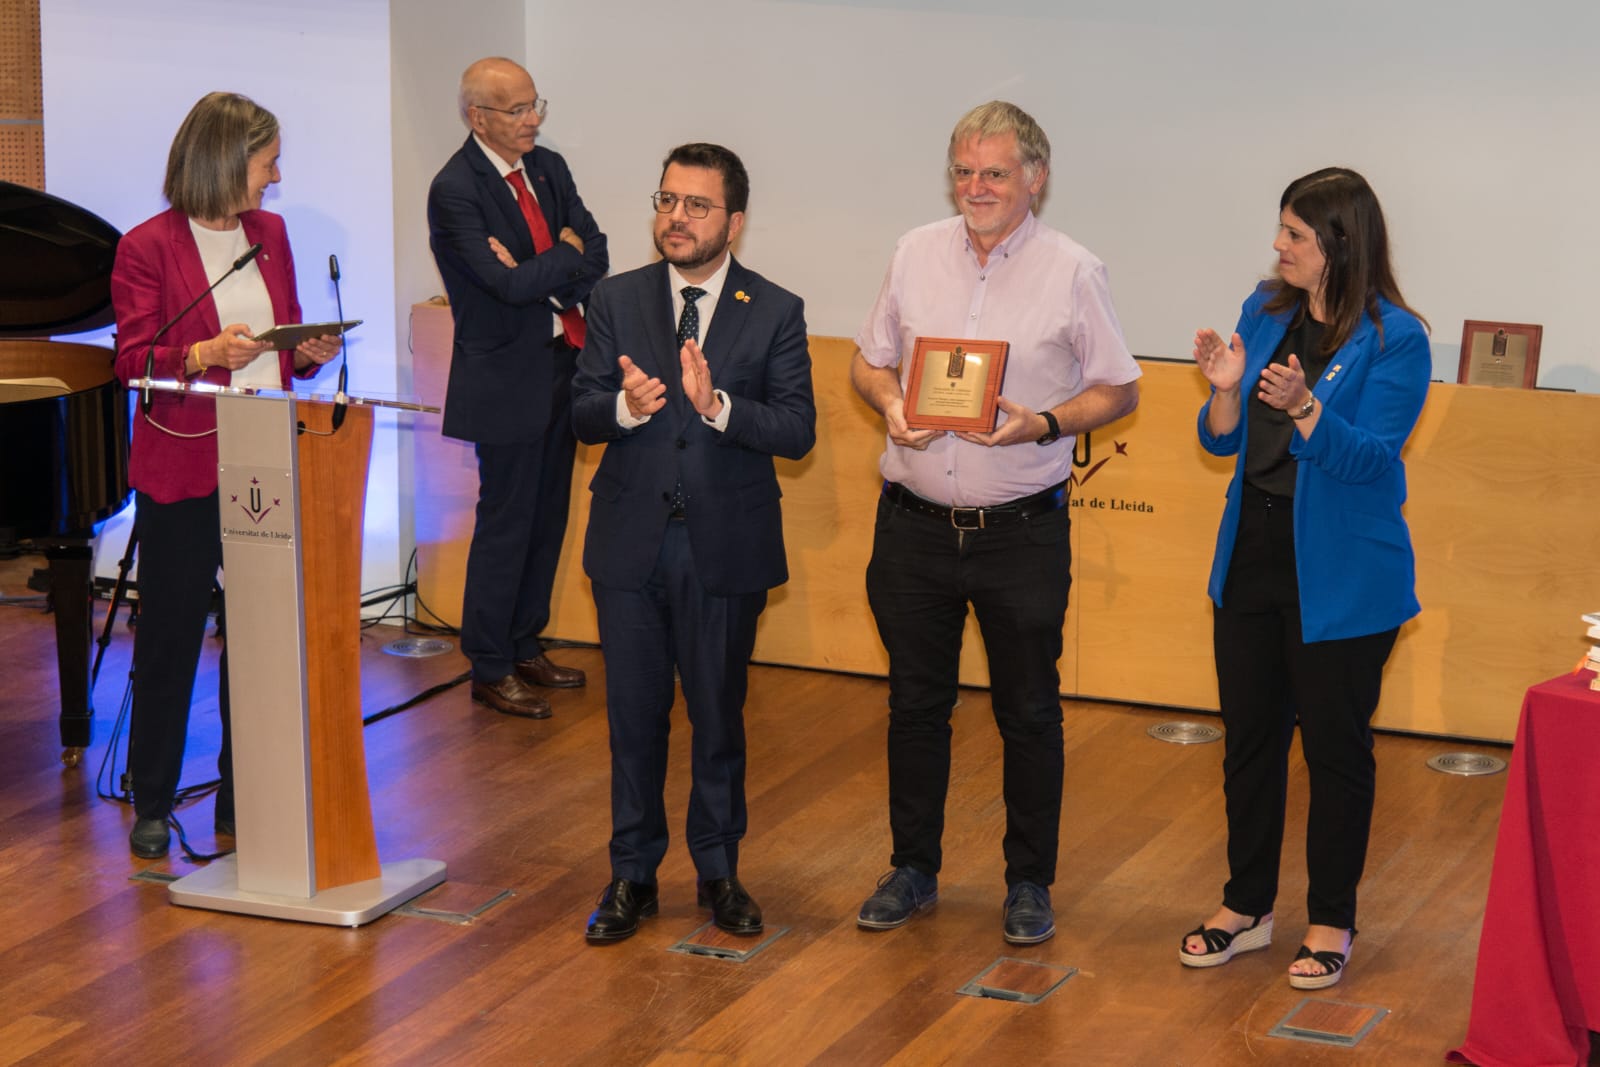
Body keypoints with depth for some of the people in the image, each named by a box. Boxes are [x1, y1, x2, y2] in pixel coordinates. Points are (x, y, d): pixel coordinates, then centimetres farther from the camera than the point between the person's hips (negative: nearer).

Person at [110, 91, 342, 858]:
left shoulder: (270, 233, 11)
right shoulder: (148, 247, -7)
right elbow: (133, 360, -8)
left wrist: (310, 354, -3)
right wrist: (203, 354, -25)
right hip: (184, 472, -5)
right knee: (169, 638, 4)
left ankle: (242, 802, 17)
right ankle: (151, 806, 16)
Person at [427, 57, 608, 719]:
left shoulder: (548, 168, 8)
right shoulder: (455, 189, -16)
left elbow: (595, 254, 1)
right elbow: (508, 283, -24)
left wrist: (540, 274, -16)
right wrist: (567, 255, -9)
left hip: (560, 363, 7)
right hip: (507, 375, -7)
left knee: (547, 516, 15)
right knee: (506, 524, 0)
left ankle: (525, 646, 29)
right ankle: (490, 670, 11)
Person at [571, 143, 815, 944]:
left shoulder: (775, 313, -3)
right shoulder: (617, 300, 3)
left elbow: (798, 429, -11)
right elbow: (581, 414, -2)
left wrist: (716, 404, -27)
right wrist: (626, 405, -24)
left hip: (725, 546, -1)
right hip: (631, 540, 1)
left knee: (720, 716, 9)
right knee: (634, 714, 9)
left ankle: (719, 871, 24)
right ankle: (632, 875, 21)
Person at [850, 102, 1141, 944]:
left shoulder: (1071, 271, -6)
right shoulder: (915, 254, 5)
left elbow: (1119, 390, -1)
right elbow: (868, 361, 14)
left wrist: (1043, 424, -18)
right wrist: (891, 404, -8)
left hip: (1021, 530, -3)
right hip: (914, 524, 3)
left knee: (1029, 713, 6)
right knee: (915, 703, 13)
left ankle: (1030, 883, 20)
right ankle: (913, 869, 27)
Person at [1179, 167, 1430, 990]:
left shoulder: (1393, 339, -13)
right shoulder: (1265, 312, 4)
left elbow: (1371, 457, -18)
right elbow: (1223, 442, 7)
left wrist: (1303, 406, -33)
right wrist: (1227, 389, -14)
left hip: (1341, 576, -6)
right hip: (1253, 555, 6)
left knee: (1335, 745, 5)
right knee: (1249, 736, 13)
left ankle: (1331, 922, 19)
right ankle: (1247, 907, 26)